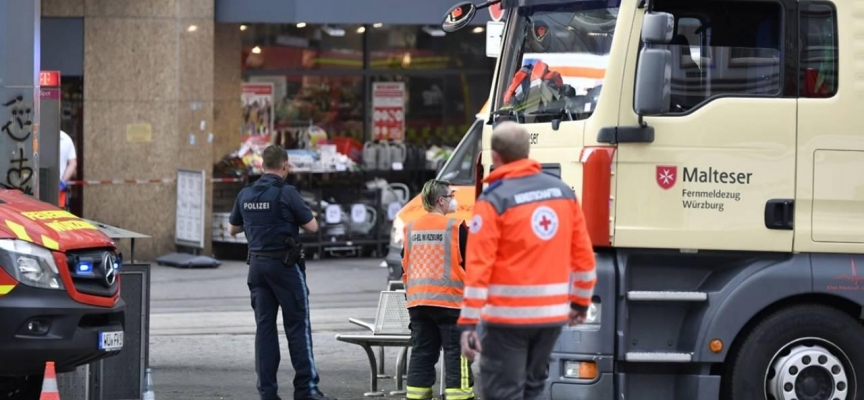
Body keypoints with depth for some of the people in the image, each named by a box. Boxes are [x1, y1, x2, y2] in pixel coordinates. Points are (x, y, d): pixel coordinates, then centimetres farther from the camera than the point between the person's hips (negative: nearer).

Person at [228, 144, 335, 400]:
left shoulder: (246, 195, 4)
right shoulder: (286, 193, -13)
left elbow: (232, 229, 16)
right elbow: (312, 226, -9)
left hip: (257, 263, 5)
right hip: (285, 264, -5)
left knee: (264, 326, 7)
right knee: (297, 326, -1)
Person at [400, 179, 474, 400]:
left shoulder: (411, 229, 9)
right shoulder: (455, 227, -9)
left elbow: (405, 266, 15)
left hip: (418, 301, 6)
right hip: (450, 300, -6)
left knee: (421, 354, 9)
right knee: (456, 355, -3)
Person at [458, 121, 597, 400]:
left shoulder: (494, 200, -11)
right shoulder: (562, 192, 7)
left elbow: (479, 265, -15)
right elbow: (583, 254, 11)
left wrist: (468, 323, -14)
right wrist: (581, 302, 23)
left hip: (508, 315, -6)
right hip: (553, 314, 6)